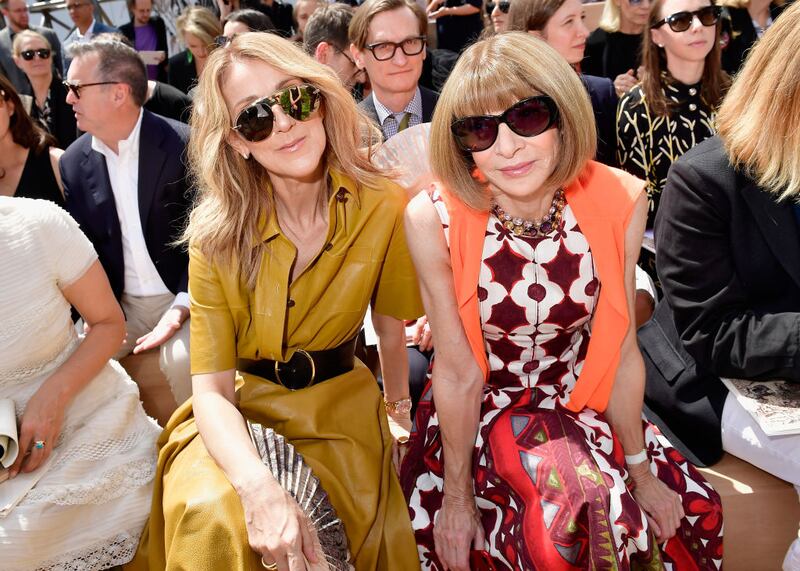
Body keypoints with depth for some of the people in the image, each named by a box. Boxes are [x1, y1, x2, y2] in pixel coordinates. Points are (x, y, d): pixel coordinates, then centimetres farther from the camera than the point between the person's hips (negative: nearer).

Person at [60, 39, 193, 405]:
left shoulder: (183, 145, -13)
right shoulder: (74, 162, 2)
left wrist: (180, 309, -20)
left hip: (183, 296, -4)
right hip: (119, 303, 5)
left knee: (182, 360, -28)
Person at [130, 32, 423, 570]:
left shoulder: (384, 207, -11)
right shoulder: (217, 237, -14)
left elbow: (392, 328, 3)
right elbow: (212, 388, -19)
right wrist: (259, 485, -35)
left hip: (341, 406, 1)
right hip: (238, 411, -1)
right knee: (211, 514, -26)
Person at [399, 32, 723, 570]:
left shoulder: (619, 201, -15)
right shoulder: (433, 217, -22)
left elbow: (620, 349, -5)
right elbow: (458, 371, -15)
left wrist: (640, 471, 5)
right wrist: (456, 497, -5)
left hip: (580, 404, 4)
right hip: (480, 413, -3)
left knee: (690, 511, -6)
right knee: (575, 527, -26)